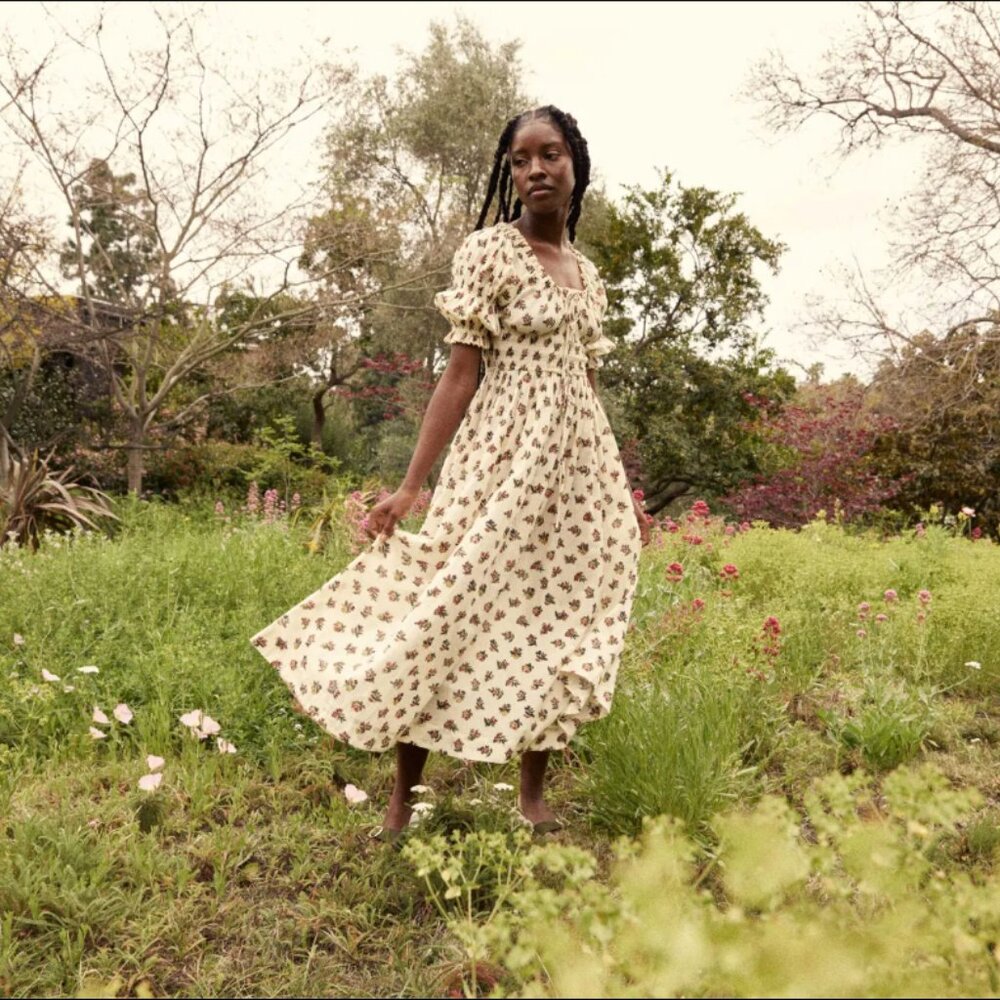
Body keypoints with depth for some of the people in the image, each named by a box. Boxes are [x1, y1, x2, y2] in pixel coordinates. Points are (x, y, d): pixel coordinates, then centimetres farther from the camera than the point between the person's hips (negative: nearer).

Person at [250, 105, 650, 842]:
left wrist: (624, 489, 17)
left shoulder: (587, 271, 14)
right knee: (451, 616, -7)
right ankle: (401, 805, 7)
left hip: (578, 464, 6)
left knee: (558, 622, 7)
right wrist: (412, 485, -14)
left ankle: (535, 794, 20)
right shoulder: (489, 250, -3)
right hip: (505, 457, -6)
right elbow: (460, 375, -9)